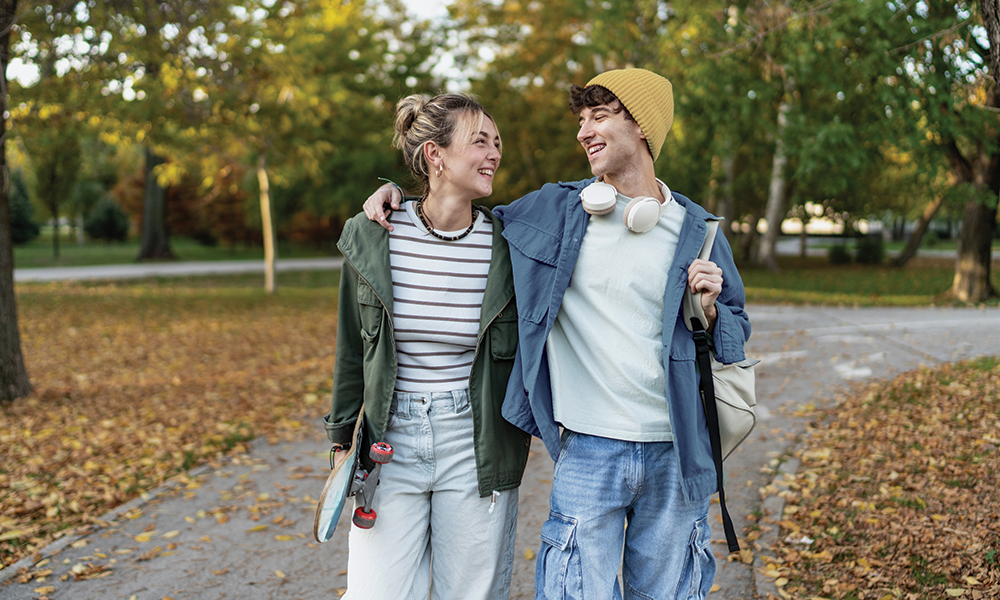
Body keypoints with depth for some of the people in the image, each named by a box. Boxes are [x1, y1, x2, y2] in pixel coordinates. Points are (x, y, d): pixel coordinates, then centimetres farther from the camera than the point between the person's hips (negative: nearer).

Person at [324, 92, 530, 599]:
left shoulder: (506, 247, -5)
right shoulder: (371, 239, -4)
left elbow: (528, 346, 7)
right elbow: (352, 348, 7)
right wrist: (343, 440, 9)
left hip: (475, 448, 0)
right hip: (389, 443, 0)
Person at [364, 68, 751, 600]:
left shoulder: (695, 230, 4)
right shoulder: (553, 211, 2)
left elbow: (735, 336, 13)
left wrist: (709, 309, -7)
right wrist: (396, 193, 4)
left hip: (675, 456, 2)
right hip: (589, 451, -1)